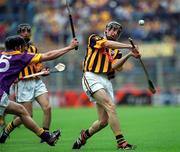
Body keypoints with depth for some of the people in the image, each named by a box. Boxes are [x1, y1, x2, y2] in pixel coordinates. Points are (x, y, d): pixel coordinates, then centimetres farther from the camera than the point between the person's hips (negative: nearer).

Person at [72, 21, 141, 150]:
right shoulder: (94, 39, 9)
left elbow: (114, 66, 1)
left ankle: (85, 135, 27)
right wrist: (129, 46, -14)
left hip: (106, 81, 6)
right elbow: (107, 44, -13)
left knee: (104, 121, -2)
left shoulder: (116, 50, 21)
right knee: (110, 105, -25)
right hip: (92, 78, -6)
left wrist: (129, 55, -12)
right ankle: (121, 142, -27)